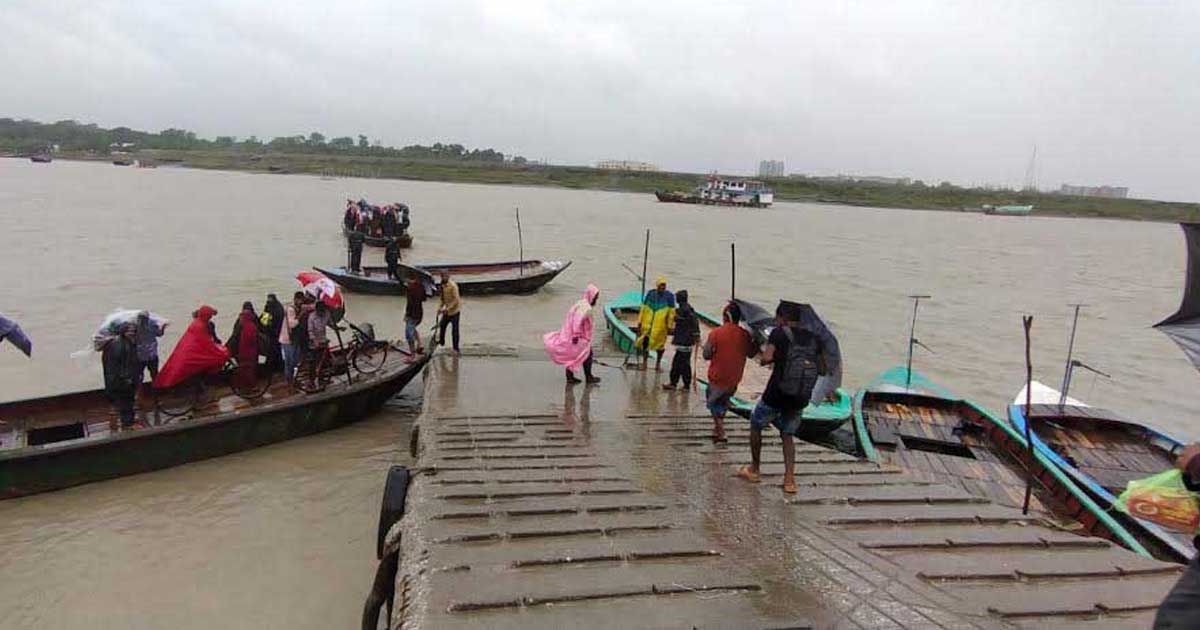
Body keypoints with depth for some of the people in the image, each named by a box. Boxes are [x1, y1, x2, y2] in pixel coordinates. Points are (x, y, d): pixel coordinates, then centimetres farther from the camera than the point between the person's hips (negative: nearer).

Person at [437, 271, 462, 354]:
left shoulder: (453, 285, -21)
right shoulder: (443, 285, 5)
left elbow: (456, 300, -25)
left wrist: (447, 309, -29)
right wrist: (440, 307, 9)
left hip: (454, 310, -8)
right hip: (447, 311, 8)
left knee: (454, 330, -5)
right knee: (442, 325, 19)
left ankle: (456, 349, 4)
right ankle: (441, 341, 43)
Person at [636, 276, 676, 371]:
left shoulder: (669, 296, -4)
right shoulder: (650, 293, 4)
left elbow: (671, 312, -2)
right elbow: (644, 308, 9)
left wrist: (670, 326, -3)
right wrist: (640, 322, 9)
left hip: (661, 325, -1)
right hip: (647, 323, 2)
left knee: (660, 342, 6)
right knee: (645, 340, -2)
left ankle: (658, 363, 23)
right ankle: (644, 361, 17)